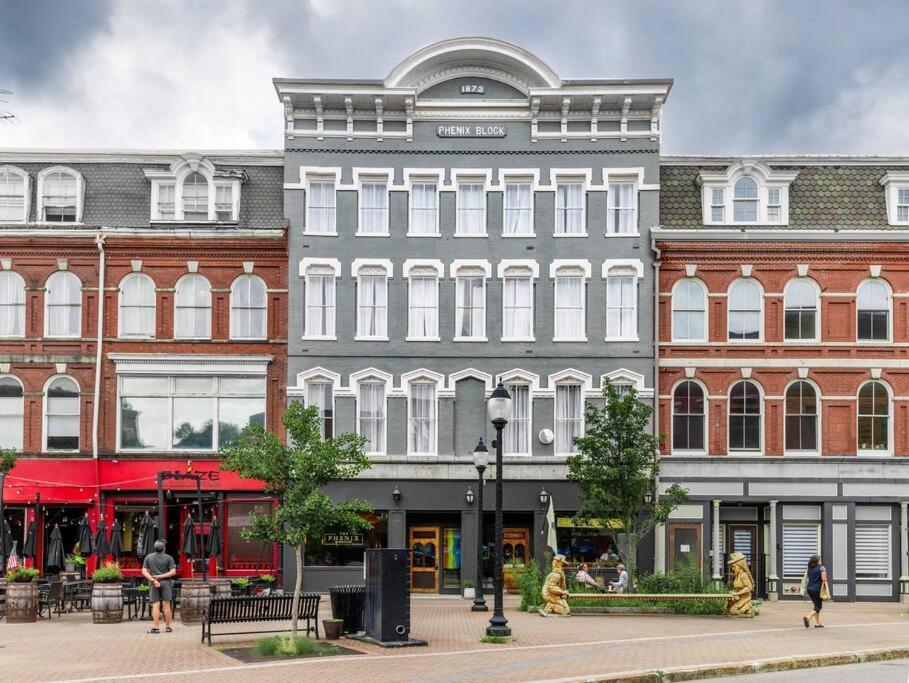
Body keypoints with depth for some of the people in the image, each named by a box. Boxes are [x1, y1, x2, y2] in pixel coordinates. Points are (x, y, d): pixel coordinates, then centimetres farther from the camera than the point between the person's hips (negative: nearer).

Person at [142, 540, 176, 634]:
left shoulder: (148, 557, 3)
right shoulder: (168, 558, -2)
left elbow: (144, 571, -4)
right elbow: (173, 572, -9)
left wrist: (153, 580, -11)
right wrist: (160, 576, -8)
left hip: (153, 584, 1)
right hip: (166, 582, -1)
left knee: (155, 606, 0)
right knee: (166, 605, 4)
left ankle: (157, 627, -5)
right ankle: (168, 627, 8)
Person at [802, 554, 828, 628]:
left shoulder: (809, 569, 11)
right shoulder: (822, 568, -6)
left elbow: (804, 579, 11)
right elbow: (824, 579, -14)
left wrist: (805, 588, 17)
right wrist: (825, 589, -4)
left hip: (809, 589, 7)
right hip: (817, 589, -7)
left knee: (817, 605, 19)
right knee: (818, 607, -2)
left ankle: (818, 623, 19)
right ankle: (808, 617, -24)